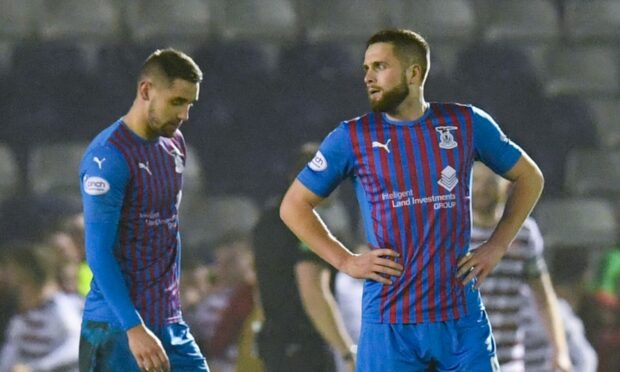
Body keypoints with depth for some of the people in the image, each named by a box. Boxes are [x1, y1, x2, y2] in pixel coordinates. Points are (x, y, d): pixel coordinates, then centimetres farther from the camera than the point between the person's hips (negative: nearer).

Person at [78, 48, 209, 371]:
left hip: (170, 322, 8)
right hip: (118, 329, -8)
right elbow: (98, 254, -19)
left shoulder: (174, 144, 12)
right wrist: (135, 328, -24)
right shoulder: (109, 157, -15)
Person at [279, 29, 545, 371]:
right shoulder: (352, 138, 2)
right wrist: (345, 261, 0)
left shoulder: (467, 124, 5)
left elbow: (529, 177, 18)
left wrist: (497, 246, 7)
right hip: (388, 323, -1)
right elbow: (294, 206, 10)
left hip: (462, 317, 1)